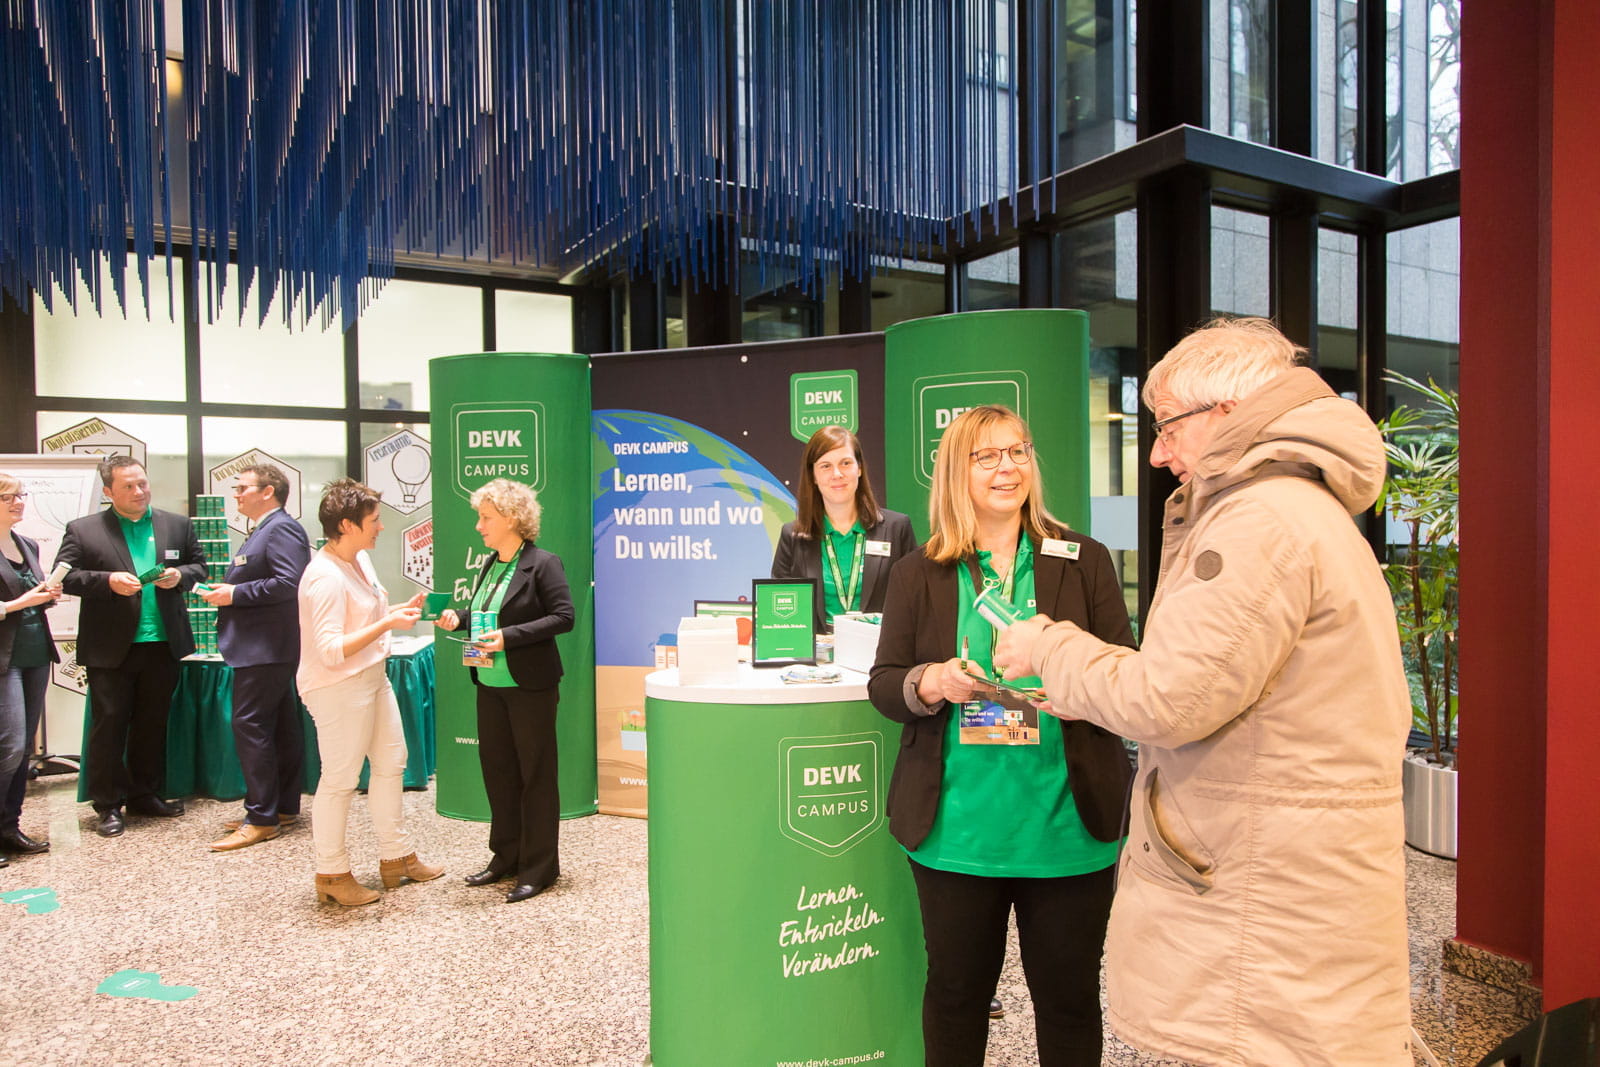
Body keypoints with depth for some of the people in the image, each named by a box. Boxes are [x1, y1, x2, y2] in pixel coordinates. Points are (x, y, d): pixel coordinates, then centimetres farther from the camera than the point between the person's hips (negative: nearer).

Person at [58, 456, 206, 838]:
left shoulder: (178, 525, 8)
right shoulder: (82, 530, 1)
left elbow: (198, 565, 12)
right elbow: (64, 576, -4)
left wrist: (179, 575, -9)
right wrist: (107, 581, -19)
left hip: (162, 645, 3)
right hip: (110, 647, -3)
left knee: (153, 724, 12)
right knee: (109, 724, 2)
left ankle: (145, 795, 25)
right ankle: (108, 805, 13)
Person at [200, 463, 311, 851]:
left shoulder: (281, 529, -13)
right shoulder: (265, 530, 19)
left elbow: (288, 583, -25)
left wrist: (235, 594, -18)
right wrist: (228, 592, 8)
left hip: (267, 648, -11)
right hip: (264, 647, 11)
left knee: (250, 725, -8)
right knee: (280, 727, 13)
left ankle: (261, 818, -2)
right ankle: (284, 807, 21)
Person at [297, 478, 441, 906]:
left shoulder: (360, 559, 7)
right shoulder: (326, 577, -23)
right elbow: (332, 650, -27)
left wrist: (402, 610, 7)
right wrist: (388, 624, -28)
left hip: (373, 678, 10)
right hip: (339, 688, -10)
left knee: (391, 762, 17)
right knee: (340, 779, 2)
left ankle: (396, 857, 31)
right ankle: (331, 875, 19)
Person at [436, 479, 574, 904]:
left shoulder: (542, 564, -12)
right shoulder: (489, 565, 11)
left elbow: (563, 617, -18)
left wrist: (508, 637, -23)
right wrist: (458, 618, 0)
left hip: (530, 686, -8)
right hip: (490, 684, 8)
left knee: (536, 773, 3)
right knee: (497, 769, 15)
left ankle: (539, 867, 15)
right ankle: (506, 856, 30)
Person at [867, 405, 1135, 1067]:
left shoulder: (1085, 562, 3)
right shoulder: (919, 574, 4)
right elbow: (883, 684, 5)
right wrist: (930, 683, -17)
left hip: (1065, 825, 0)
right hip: (955, 829, 0)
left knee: (1069, 991, 14)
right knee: (955, 986, 15)